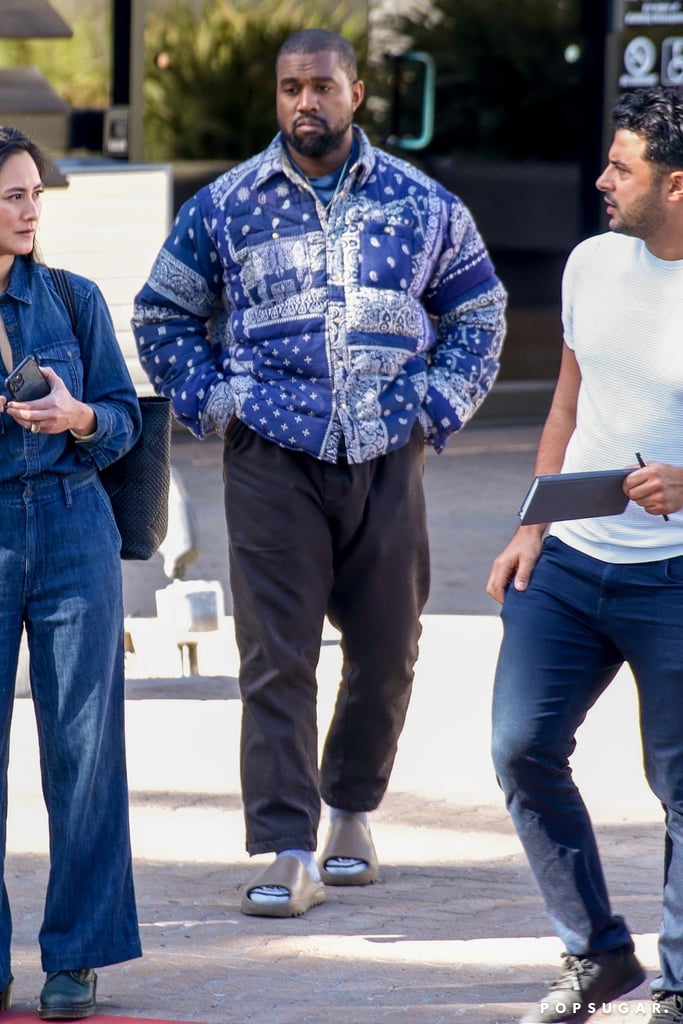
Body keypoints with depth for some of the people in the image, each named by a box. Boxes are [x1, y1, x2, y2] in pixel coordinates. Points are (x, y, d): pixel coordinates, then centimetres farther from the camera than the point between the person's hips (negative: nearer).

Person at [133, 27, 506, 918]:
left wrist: (437, 408, 4)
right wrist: (212, 403, 2)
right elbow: (163, 317, 14)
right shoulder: (224, 207, 4)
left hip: (386, 461, 2)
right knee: (277, 658, -8)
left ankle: (352, 810, 29)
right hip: (273, 464, -2)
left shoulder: (423, 205, 6)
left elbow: (478, 316, 16)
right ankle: (289, 852, -9)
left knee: (387, 650, 8)